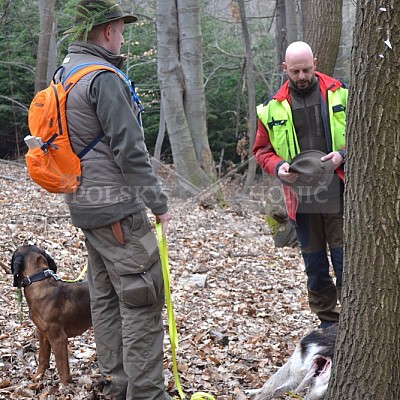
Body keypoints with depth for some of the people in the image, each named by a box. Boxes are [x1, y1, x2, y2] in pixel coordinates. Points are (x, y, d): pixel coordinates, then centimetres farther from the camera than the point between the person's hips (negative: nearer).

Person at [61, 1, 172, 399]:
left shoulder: (64, 74, 13)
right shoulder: (104, 78, -16)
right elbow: (129, 151, -19)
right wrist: (159, 203, -12)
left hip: (84, 203, 10)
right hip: (118, 207, -10)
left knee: (105, 297, 14)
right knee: (142, 299, -5)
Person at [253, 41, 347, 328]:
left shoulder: (340, 94, 1)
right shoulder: (274, 107, 5)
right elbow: (262, 150, 11)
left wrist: (344, 155, -13)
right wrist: (278, 167, -9)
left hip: (339, 195, -2)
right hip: (301, 197, 2)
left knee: (345, 260, -4)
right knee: (315, 265, 11)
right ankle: (327, 322, 23)